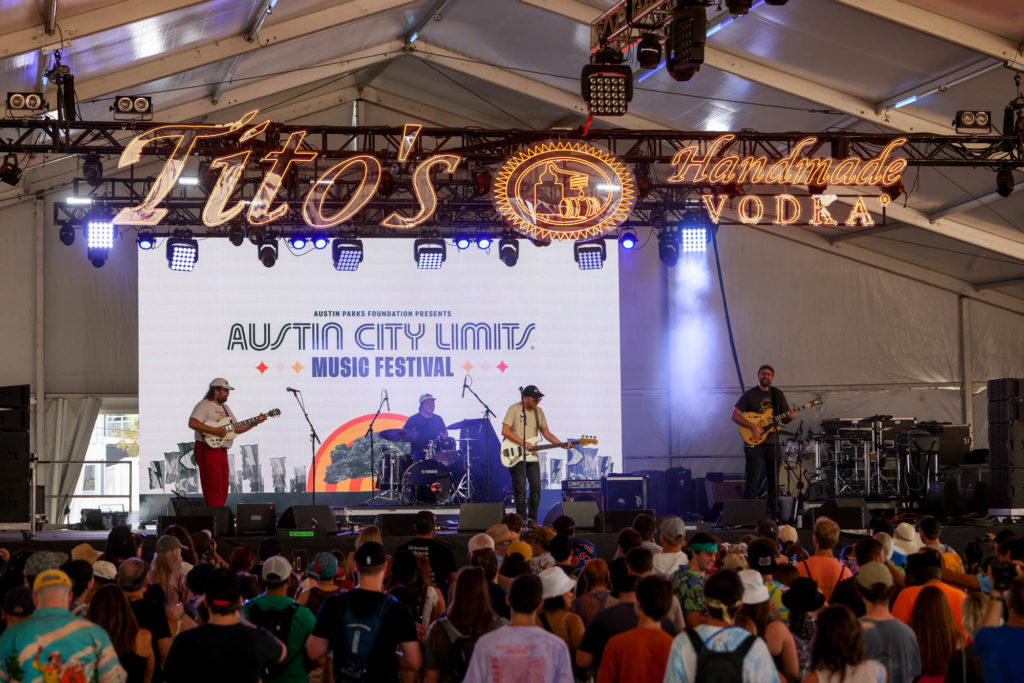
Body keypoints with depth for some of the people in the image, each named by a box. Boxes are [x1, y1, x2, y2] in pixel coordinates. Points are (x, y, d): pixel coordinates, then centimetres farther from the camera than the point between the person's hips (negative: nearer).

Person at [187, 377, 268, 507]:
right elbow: (192, 423, -21)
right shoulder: (204, 405, -6)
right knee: (214, 488, -14)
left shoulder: (225, 408, 23)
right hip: (208, 450, -9)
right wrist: (215, 431, -23)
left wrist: (254, 423, 9)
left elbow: (237, 429, 23)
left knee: (223, 491, 8)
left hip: (222, 452, 9)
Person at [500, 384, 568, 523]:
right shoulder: (514, 409, -6)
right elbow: (505, 431, -13)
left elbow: (546, 433, 12)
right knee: (520, 489, -5)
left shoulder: (538, 412, 11)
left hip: (532, 456, 5)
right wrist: (523, 443, -17)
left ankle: (532, 519, 8)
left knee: (536, 487, -1)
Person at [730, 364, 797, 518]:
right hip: (754, 442, -4)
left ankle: (774, 514, 12)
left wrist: (789, 417, -10)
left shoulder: (778, 395, 12)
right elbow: (735, 415, -6)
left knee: (774, 479, 6)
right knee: (753, 479, -9)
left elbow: (784, 419, 14)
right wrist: (752, 426, -18)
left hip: (772, 442, 4)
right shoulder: (750, 394, 0)